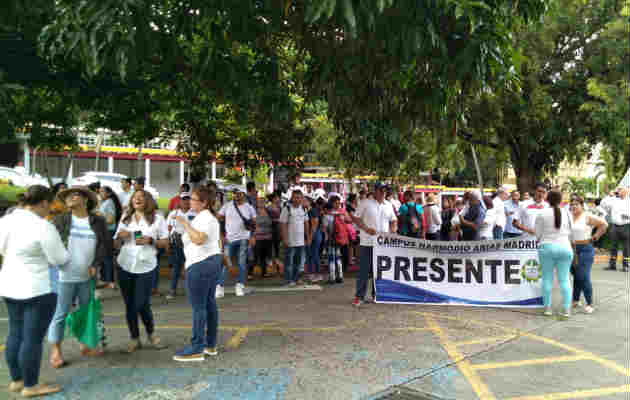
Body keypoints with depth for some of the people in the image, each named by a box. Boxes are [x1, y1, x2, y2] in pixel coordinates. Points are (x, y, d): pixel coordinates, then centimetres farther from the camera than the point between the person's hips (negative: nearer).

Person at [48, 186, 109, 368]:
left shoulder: (98, 221, 3)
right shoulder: (60, 220, 0)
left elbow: (106, 244, 3)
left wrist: (95, 264, -7)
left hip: (87, 277, 3)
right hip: (64, 276, -2)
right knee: (60, 314, 4)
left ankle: (85, 346, 31)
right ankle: (55, 351, 17)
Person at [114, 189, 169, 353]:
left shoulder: (157, 218, 2)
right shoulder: (125, 219, 13)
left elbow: (165, 242, 2)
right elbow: (116, 245, 16)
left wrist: (150, 241, -16)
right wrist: (120, 236, -6)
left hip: (145, 267, -4)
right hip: (125, 266, 4)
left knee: (141, 305, -6)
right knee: (129, 305, 7)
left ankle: (151, 333, 20)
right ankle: (134, 339, 21)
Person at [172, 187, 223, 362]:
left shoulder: (204, 218, -15)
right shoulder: (210, 216, 18)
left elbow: (198, 239, -30)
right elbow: (219, 240, 24)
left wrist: (185, 223, -21)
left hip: (200, 264, -11)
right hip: (213, 259, 11)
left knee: (198, 306, -6)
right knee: (210, 303, 13)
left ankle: (197, 349, -1)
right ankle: (211, 344, 21)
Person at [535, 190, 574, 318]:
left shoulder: (542, 213, -5)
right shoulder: (567, 214, 4)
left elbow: (537, 233, -2)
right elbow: (569, 232, 9)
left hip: (547, 247, -2)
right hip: (565, 247, 2)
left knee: (547, 278, 6)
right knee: (564, 279, 6)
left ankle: (547, 307, 9)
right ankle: (566, 309, 6)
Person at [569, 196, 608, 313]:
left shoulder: (587, 216, -5)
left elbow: (604, 224, -7)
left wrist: (594, 237, -6)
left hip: (585, 249, -4)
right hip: (571, 249, 5)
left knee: (584, 277, -9)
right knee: (576, 276, 13)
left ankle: (589, 304, 1)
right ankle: (575, 300, 25)